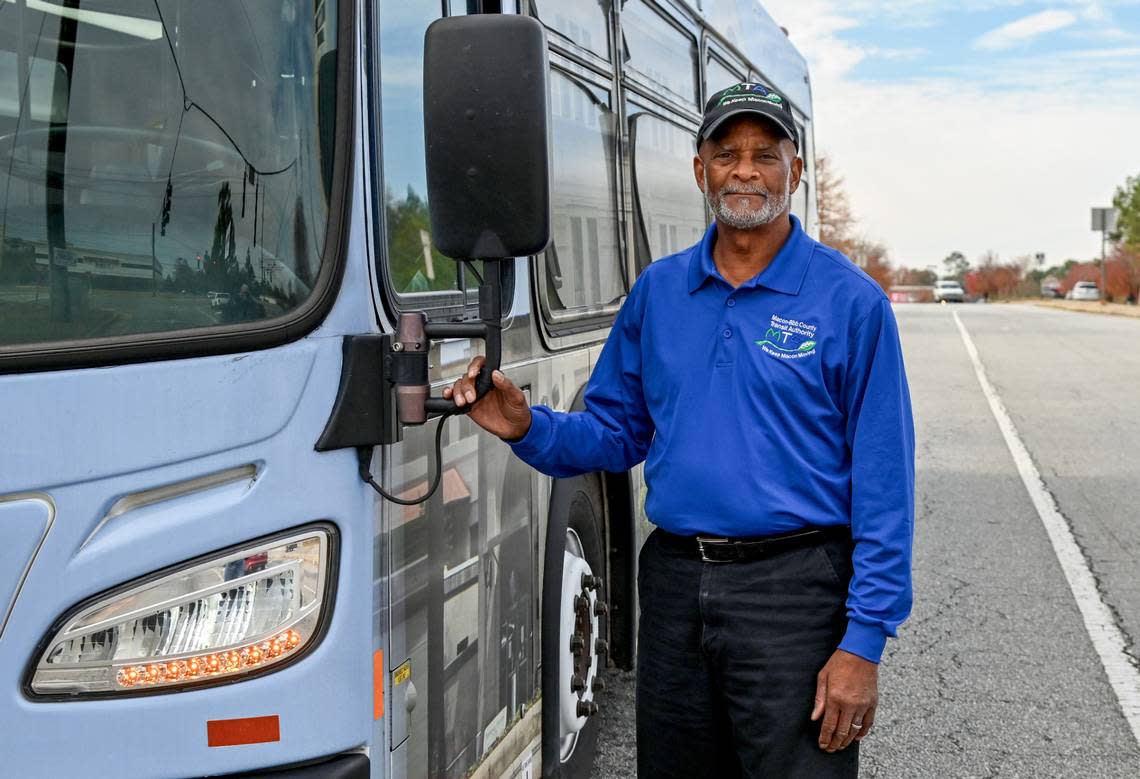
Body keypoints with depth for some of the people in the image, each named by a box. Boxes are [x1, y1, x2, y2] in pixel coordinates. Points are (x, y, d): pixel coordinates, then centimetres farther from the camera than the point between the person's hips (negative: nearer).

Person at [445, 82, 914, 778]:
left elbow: (883, 480, -9)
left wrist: (863, 642, -14)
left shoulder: (850, 301, -6)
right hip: (673, 585, 5)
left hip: (790, 593, -4)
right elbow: (617, 432, 14)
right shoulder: (657, 291, 8)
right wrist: (528, 428, -7)